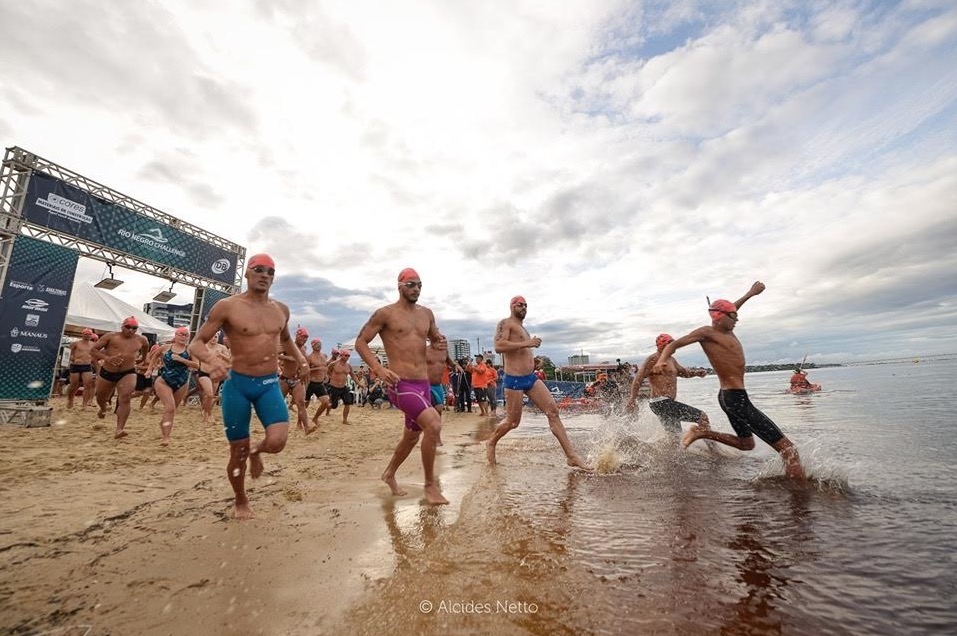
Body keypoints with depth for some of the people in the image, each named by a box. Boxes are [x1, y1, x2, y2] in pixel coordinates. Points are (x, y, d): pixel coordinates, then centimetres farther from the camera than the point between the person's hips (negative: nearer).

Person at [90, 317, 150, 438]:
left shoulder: (141, 340, 1)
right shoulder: (111, 336, -5)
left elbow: (145, 349, 25)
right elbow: (92, 350, -6)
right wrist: (106, 358, -21)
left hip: (128, 373, -1)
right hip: (107, 372, 1)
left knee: (125, 400, -19)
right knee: (101, 398, 22)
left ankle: (119, 430, -20)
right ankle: (103, 409, 59)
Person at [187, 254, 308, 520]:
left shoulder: (281, 309, 5)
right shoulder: (227, 306, -8)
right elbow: (195, 344, -6)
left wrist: (300, 358, 6)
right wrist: (211, 358, -29)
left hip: (270, 385, 3)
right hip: (237, 385, -2)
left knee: (277, 441, -16)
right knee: (237, 451, 7)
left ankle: (256, 450, 23)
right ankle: (241, 502, 34)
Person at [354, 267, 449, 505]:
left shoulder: (426, 313, 12)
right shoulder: (385, 313, -4)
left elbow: (436, 339, 23)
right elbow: (360, 342, -3)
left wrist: (440, 340, -3)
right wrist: (379, 368, -18)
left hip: (424, 384, 7)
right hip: (401, 384, -7)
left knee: (412, 435, 19)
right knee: (434, 424, -24)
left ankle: (389, 473, 45)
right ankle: (430, 485, -4)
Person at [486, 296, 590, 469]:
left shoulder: (522, 328, 22)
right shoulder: (506, 323, -6)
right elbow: (498, 346, -22)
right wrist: (526, 343, -23)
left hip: (531, 378, 8)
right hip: (514, 380, -8)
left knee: (553, 411, -4)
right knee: (513, 422, 3)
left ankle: (572, 456, -3)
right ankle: (491, 443, 30)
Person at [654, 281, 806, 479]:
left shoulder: (727, 332, 13)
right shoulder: (706, 332, -10)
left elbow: (729, 310, 32)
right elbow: (674, 344, -14)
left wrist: (750, 293, 42)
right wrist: (662, 360, -33)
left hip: (730, 397, 10)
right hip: (735, 398, -10)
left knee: (746, 443, 28)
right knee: (787, 448, -9)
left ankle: (701, 432, 22)